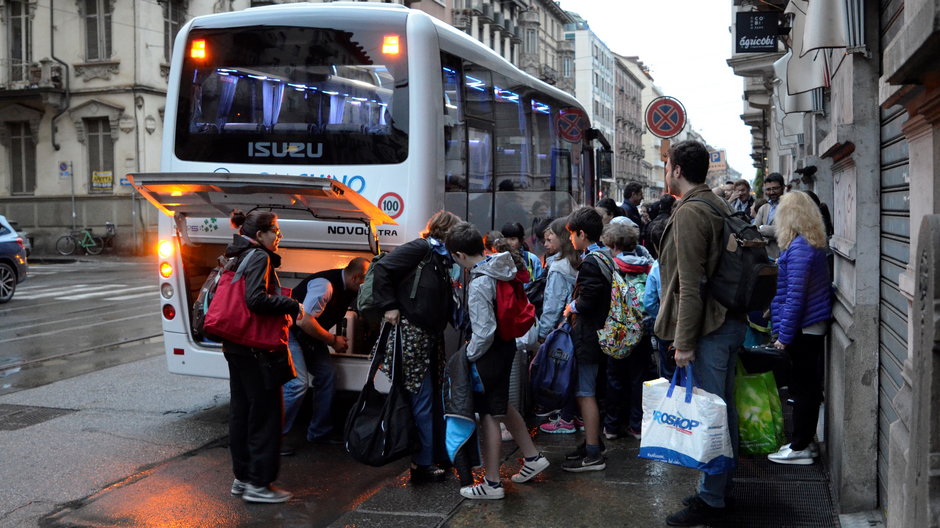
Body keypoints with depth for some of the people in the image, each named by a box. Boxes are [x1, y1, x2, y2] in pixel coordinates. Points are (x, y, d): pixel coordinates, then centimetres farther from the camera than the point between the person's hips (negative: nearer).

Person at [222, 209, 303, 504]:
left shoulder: (237, 257, 15)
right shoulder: (258, 257, -13)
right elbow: (256, 299, -25)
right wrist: (293, 306, -15)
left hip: (235, 346, 10)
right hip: (255, 347, -10)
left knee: (241, 410, 14)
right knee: (265, 413, -3)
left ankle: (242, 477, 23)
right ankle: (258, 483, 1)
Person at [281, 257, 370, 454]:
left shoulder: (349, 288, -1)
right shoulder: (325, 285, -30)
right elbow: (305, 321, -32)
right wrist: (333, 341, -20)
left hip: (309, 334, 9)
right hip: (290, 332, -9)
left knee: (328, 374, 5)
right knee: (297, 384, -19)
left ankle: (319, 433, 16)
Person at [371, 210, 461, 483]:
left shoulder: (441, 258, 17)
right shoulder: (420, 249, -9)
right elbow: (382, 269, -17)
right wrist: (389, 306, -18)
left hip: (431, 336, 9)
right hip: (412, 334, -9)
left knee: (432, 398, 14)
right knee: (422, 398, -5)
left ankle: (432, 456, 24)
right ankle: (423, 463, 2)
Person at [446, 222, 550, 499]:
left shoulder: (479, 284, -26)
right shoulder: (501, 265, 0)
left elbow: (484, 332, -27)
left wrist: (469, 355, -12)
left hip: (489, 353, -9)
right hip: (506, 344, 9)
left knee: (489, 415, 2)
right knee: (502, 406, 24)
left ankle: (492, 483, 14)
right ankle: (532, 457, 36)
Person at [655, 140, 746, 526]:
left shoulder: (689, 213, -16)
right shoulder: (718, 206, 15)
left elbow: (691, 284, -21)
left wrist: (685, 341, -18)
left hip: (709, 327, -10)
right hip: (731, 321, 10)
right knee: (723, 407, 16)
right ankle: (721, 487, 28)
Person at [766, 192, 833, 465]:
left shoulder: (798, 248, -19)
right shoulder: (816, 244, 10)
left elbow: (795, 296, -22)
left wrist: (784, 335, -17)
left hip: (802, 329, -9)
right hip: (816, 326, 9)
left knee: (802, 388, -1)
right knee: (809, 386, 16)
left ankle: (800, 448, 7)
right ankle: (804, 440, 26)